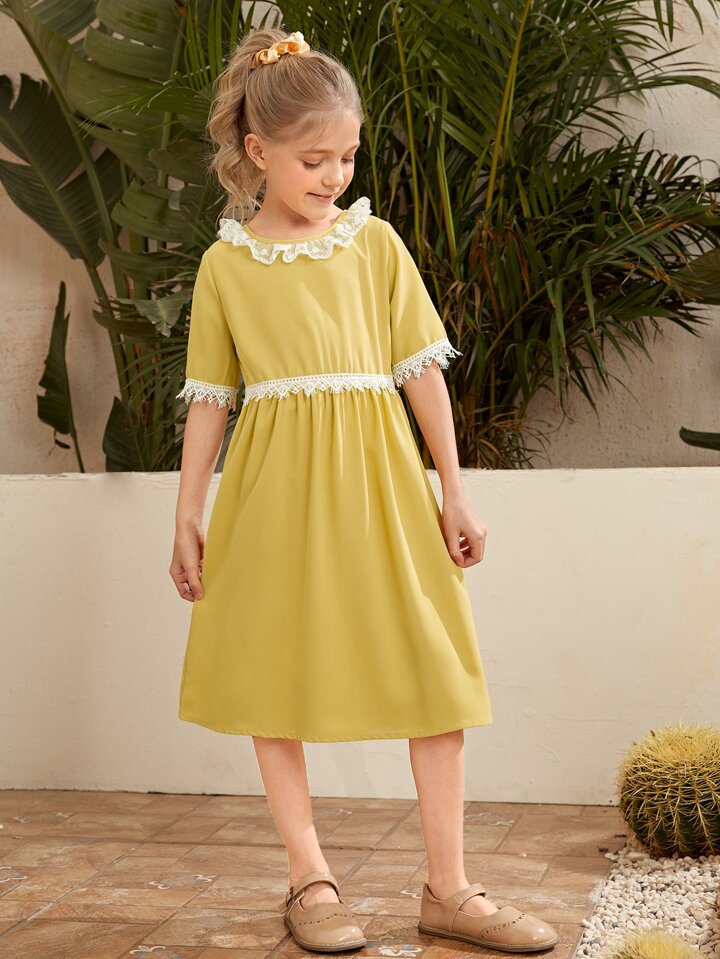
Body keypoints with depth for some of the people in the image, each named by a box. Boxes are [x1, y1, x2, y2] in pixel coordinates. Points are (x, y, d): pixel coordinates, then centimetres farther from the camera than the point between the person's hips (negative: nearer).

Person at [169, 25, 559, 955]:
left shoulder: (374, 241, 6)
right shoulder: (225, 263, 4)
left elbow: (422, 368, 5)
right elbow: (209, 397, 7)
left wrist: (454, 491, 2)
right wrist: (189, 515, 5)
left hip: (376, 480, 1)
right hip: (273, 489, 0)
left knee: (438, 672, -1)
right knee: (273, 674, 4)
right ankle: (309, 880, 19)